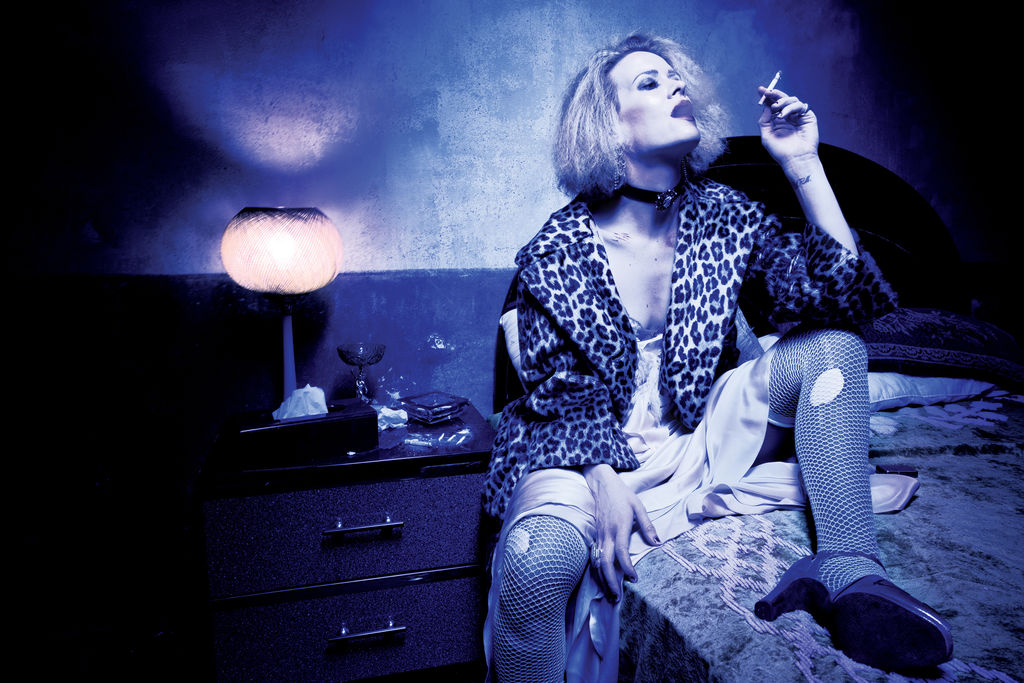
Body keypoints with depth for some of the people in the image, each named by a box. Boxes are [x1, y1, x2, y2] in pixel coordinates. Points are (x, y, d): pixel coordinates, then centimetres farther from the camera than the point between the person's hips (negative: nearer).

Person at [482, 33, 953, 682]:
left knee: (832, 347, -16)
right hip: (591, 449, -3)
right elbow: (566, 391, -8)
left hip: (703, 434, 4)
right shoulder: (561, 249, -9)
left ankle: (849, 570, -23)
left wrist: (805, 165, -14)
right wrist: (605, 483, -24)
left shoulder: (726, 216, 0)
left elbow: (841, 299, -10)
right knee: (536, 559, -36)